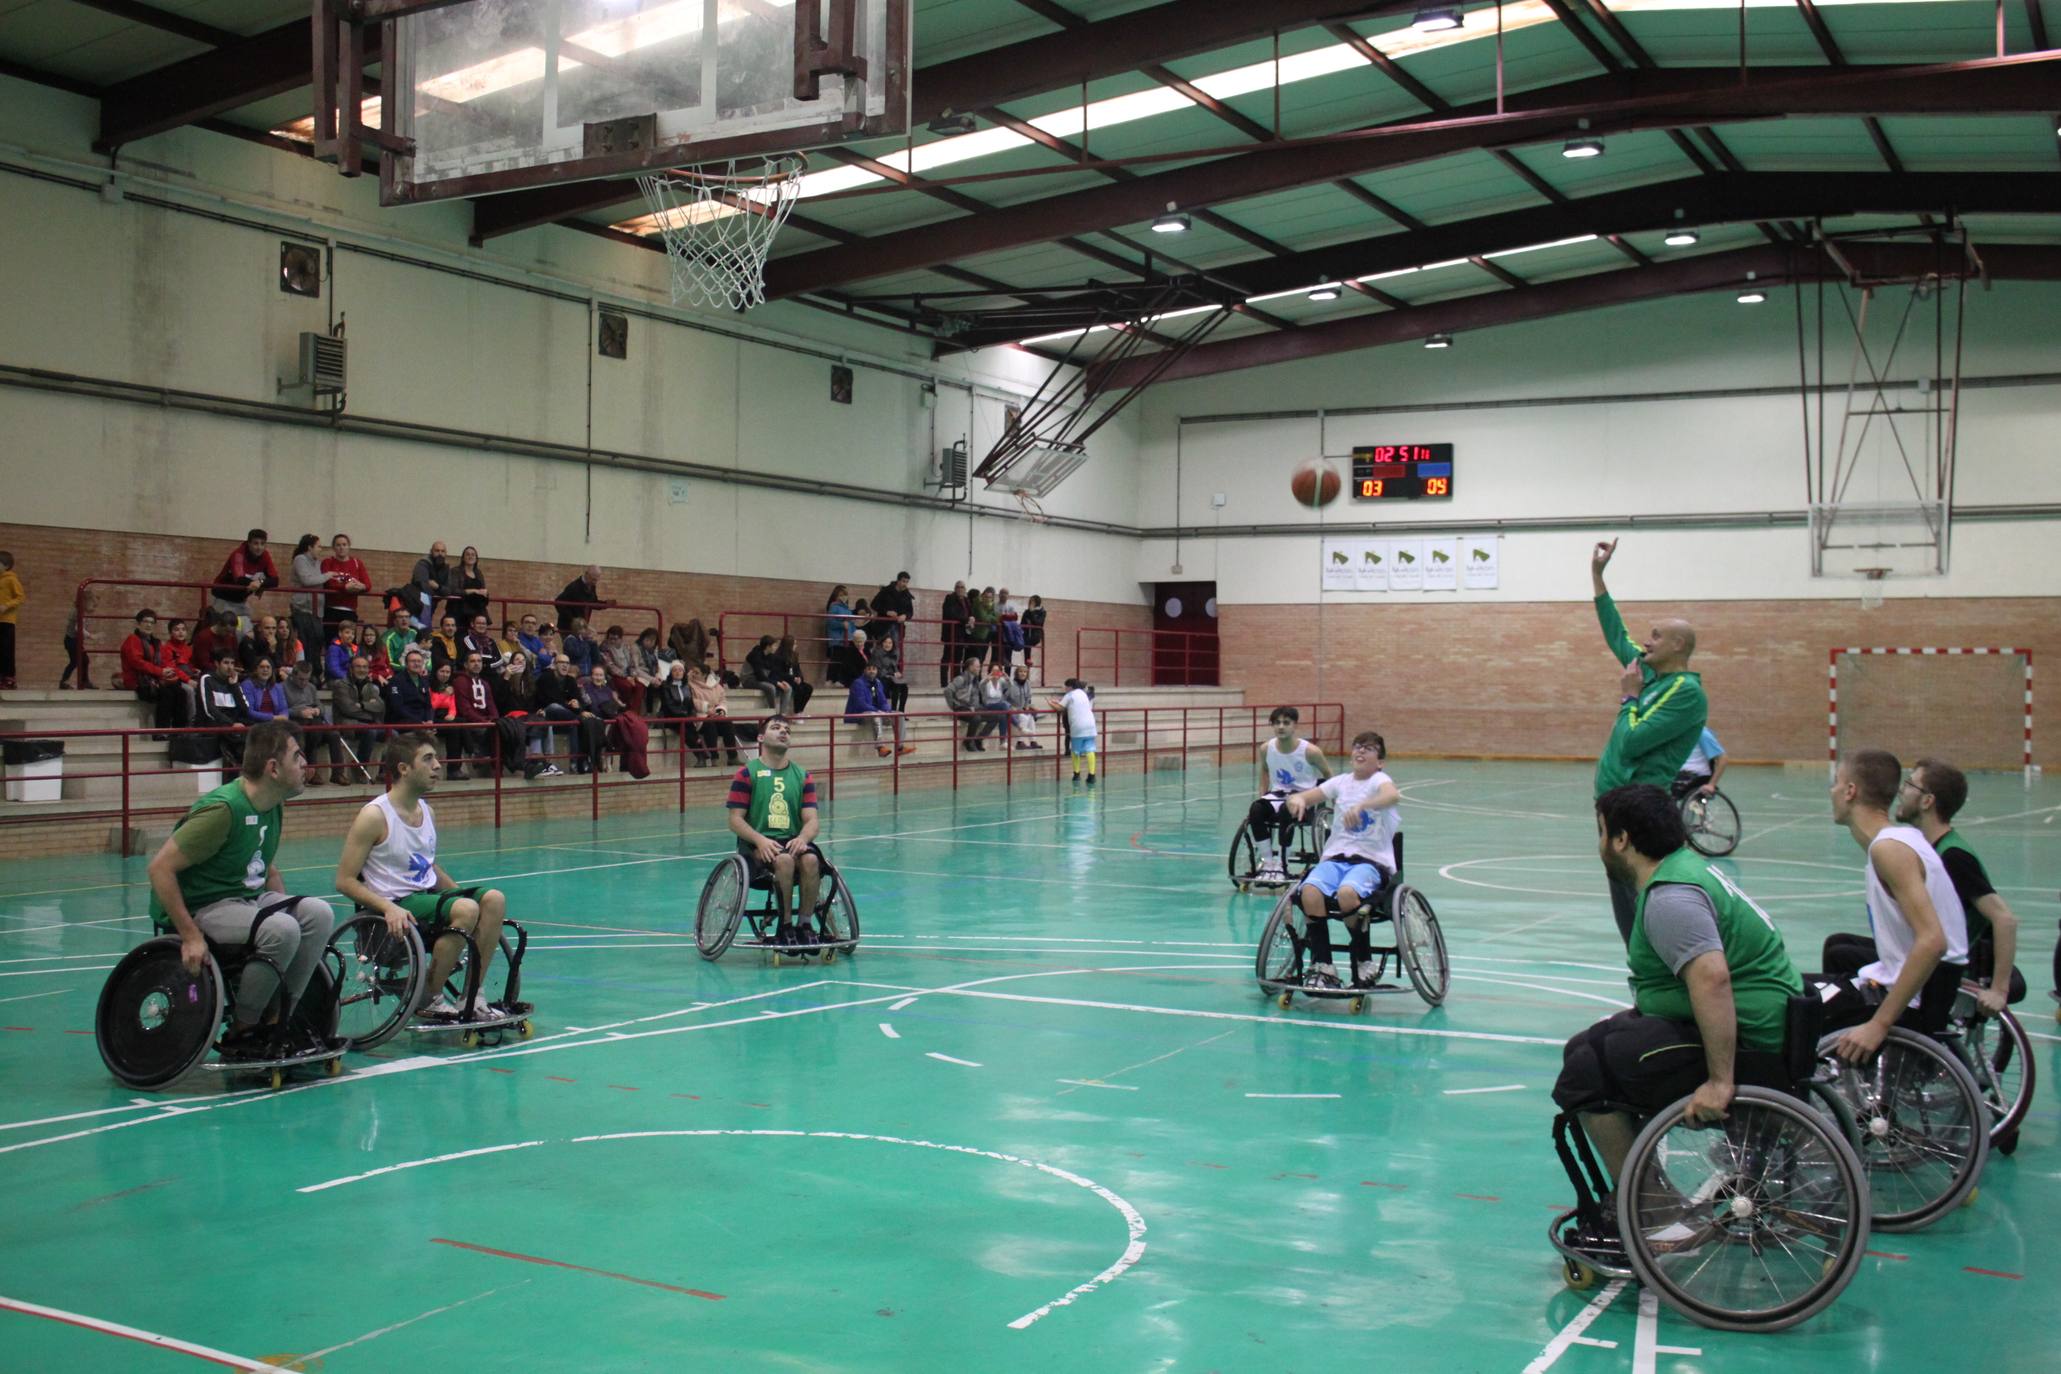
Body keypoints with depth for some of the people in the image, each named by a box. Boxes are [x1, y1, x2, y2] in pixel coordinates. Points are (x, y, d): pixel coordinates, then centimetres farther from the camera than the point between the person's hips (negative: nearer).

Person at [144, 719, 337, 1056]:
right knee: (280, 929, -32)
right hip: (202, 909, -8)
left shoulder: (274, 806, 6)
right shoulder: (223, 809, -21)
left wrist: (287, 906, 7)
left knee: (318, 913, -15)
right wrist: (190, 936, -26)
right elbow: (160, 868, -23)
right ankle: (240, 1036, -14)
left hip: (248, 899, 8)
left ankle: (278, 1023, -7)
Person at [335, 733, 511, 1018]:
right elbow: (345, 881, -12)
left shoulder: (427, 812, 12)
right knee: (465, 910, -29)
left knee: (494, 899, -14)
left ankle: (475, 997, -9)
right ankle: (429, 998, -13)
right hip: (396, 908, -8)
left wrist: (462, 894, 10)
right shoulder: (375, 816, -12)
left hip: (427, 895, 8)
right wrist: (389, 908, -25)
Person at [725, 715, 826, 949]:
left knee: (810, 859, -31)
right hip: (756, 845, -3)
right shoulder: (747, 773, 6)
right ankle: (785, 926, -22)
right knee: (784, 860, -35)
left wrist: (803, 838, -17)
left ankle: (804, 925, -19)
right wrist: (760, 840, -19)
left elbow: (811, 820, 7)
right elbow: (735, 820, -1)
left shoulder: (803, 776, 15)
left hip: (793, 842, 3)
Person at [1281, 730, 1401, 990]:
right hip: (1336, 856, 4)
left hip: (1372, 860, -4)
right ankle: (1321, 966, -15)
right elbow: (1299, 797, 7)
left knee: (1347, 893, -36)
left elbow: (1392, 796, -25)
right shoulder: (1341, 782, 14)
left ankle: (1364, 963, -10)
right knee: (1309, 892, -29)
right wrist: (1297, 800, -18)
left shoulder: (1379, 779, 0)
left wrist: (1361, 806, -43)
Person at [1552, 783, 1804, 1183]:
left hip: (1746, 1042, -11)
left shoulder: (1669, 897, -21)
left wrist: (1720, 1081, -35)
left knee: (1587, 1068, -16)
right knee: (1592, 1041, 17)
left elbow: (1712, 978, -34)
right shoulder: (1685, 864, 13)